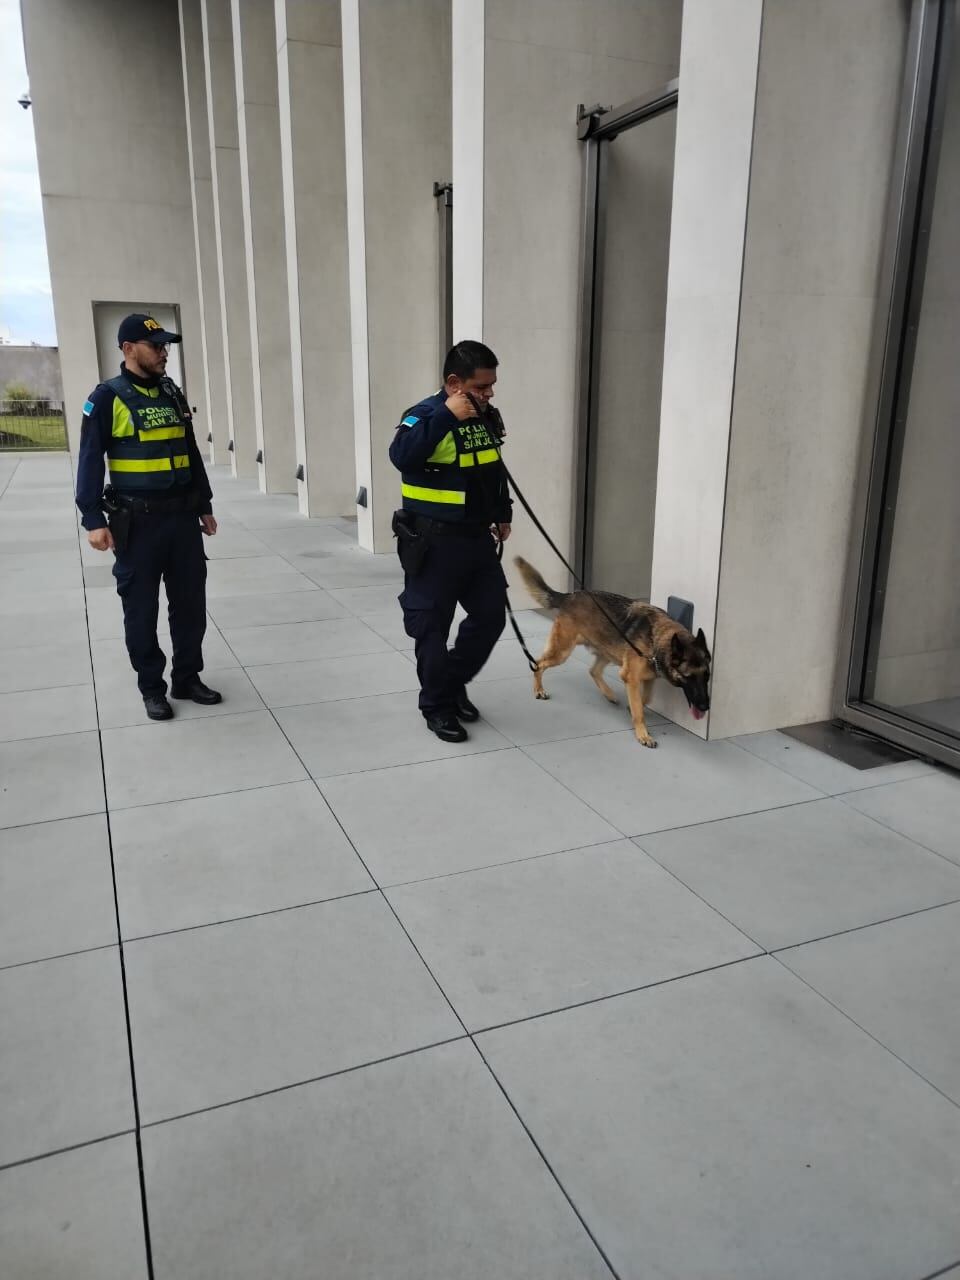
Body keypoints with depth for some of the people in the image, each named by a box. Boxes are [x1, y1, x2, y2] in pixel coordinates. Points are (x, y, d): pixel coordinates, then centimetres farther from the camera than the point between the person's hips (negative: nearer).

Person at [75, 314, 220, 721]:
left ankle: (187, 678, 23)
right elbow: (90, 461, -8)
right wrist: (93, 519, -14)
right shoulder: (108, 398, -6)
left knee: (190, 600, 9)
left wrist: (204, 506, 17)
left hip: (182, 516, 5)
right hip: (137, 522, -5)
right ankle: (152, 688, 17)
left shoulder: (172, 394, 11)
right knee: (142, 608, 5)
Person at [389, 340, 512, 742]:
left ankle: (454, 682, 31)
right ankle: (437, 706, 19)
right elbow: (401, 456, -35)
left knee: (491, 616, 11)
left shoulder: (488, 417, 8)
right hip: (434, 542, -7)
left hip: (478, 537, 7)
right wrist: (447, 416, -32)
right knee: (432, 626, 2)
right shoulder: (426, 415, -15)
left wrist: (503, 513, 24)